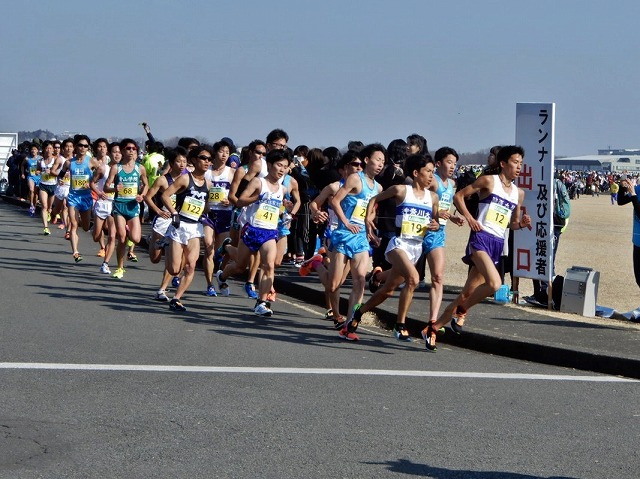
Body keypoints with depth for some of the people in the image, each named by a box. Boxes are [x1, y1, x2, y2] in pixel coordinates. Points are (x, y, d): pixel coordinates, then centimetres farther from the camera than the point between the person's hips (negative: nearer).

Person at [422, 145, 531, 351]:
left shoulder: (518, 193, 17)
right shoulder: (489, 181, 0)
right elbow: (458, 196, 2)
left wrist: (522, 223, 3)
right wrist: (469, 217, -11)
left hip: (498, 244, 7)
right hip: (481, 238, -6)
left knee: (467, 294, 5)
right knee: (494, 283, -28)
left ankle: (433, 328, 14)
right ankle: (462, 311, -5)